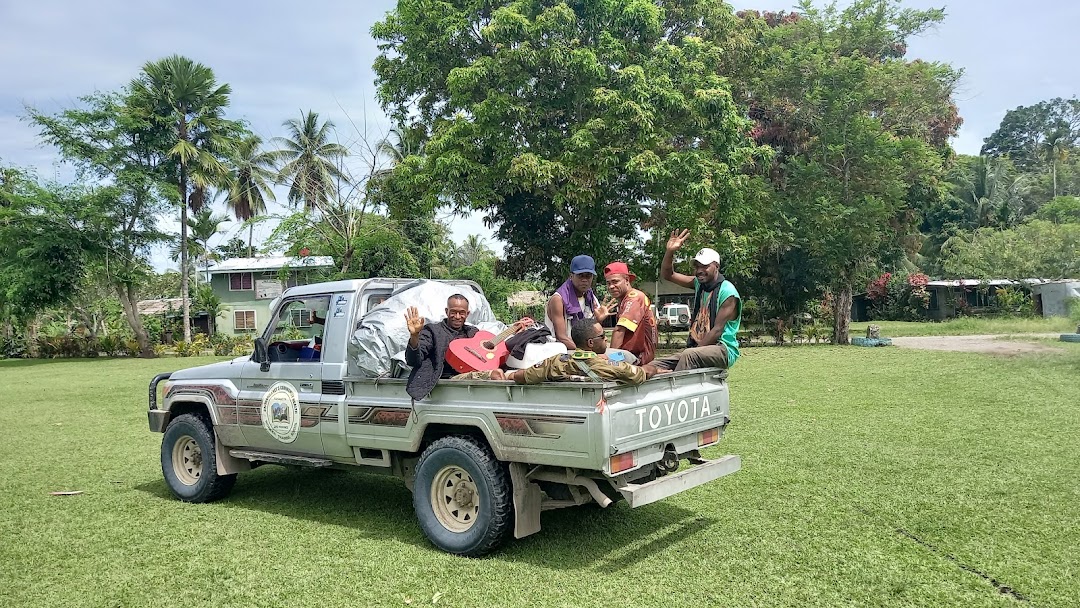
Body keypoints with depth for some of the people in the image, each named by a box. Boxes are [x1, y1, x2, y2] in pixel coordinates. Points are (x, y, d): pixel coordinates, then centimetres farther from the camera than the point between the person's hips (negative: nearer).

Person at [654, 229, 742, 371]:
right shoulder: (699, 284, 11)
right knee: (656, 365, -12)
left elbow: (717, 330, -16)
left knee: (689, 355, -39)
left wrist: (696, 348, -18)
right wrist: (669, 252, -6)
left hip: (723, 350, -7)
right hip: (697, 348, 7)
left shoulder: (727, 292, -11)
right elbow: (667, 275, 11)